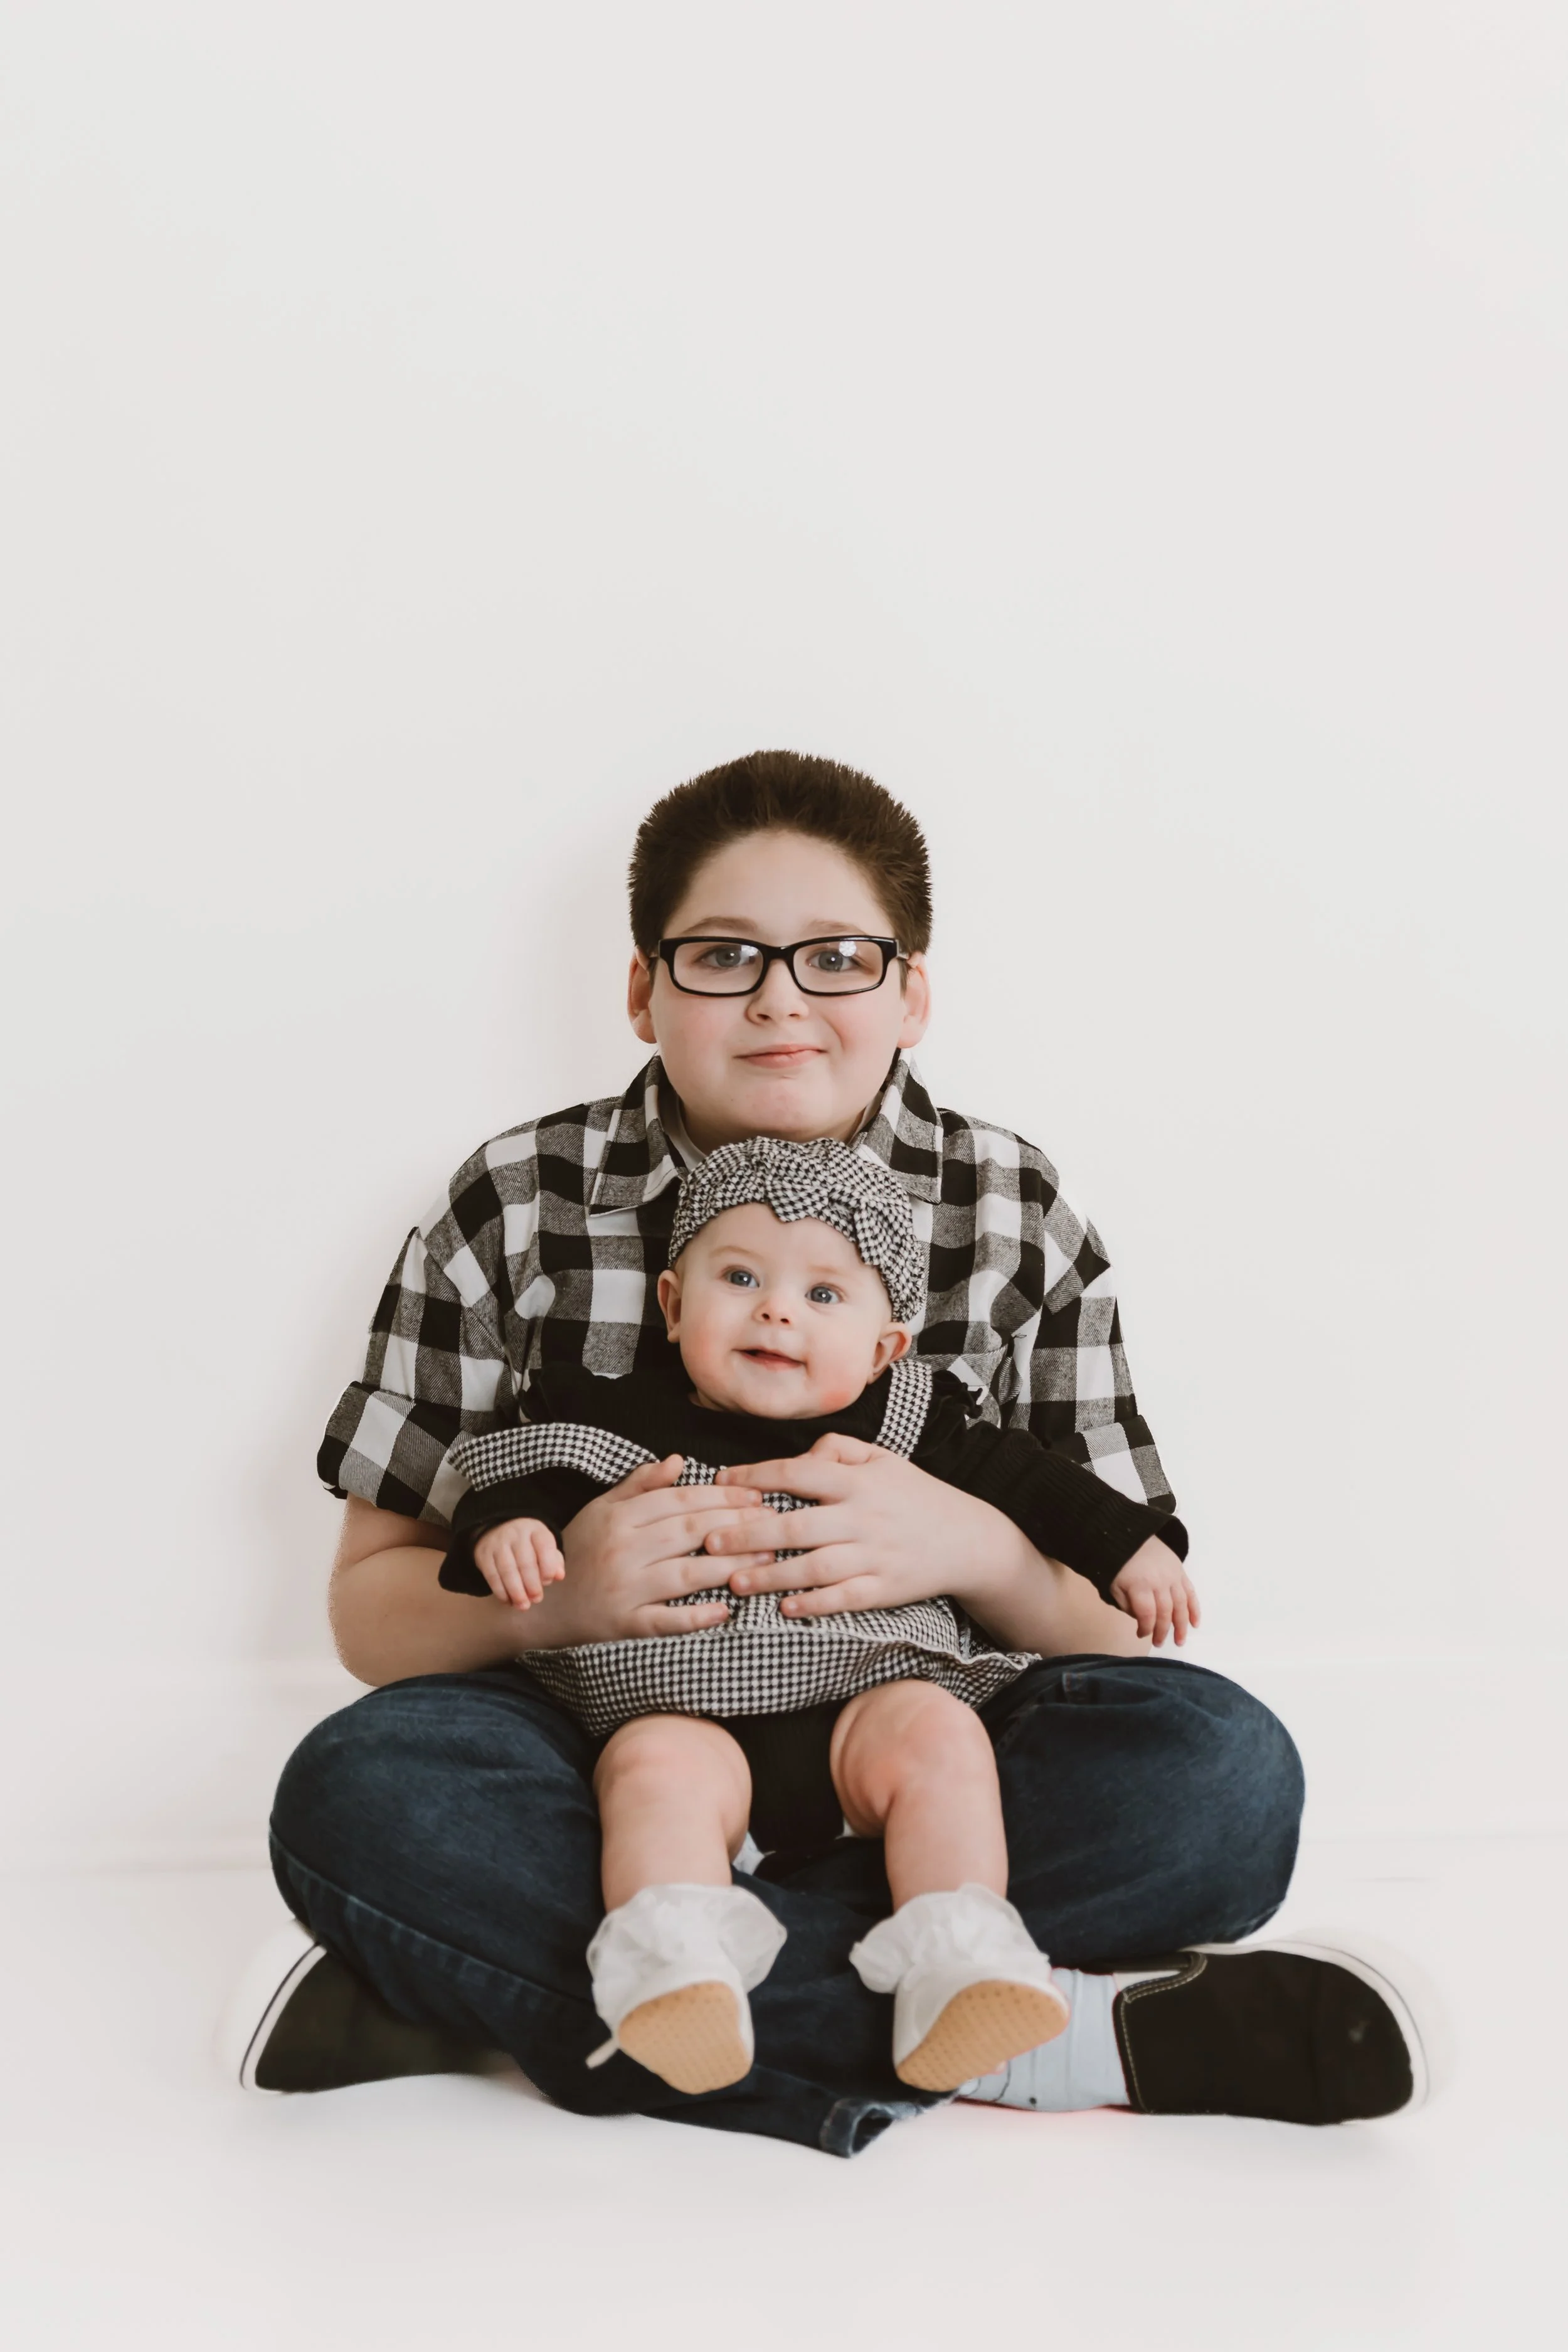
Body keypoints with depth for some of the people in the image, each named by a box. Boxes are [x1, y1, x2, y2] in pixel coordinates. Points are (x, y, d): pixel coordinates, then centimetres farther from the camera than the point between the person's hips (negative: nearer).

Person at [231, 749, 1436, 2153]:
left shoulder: (1018, 1220, 5)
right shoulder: (515, 1210, 3)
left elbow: (1118, 1628, 4)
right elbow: (372, 1602, 4)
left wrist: (973, 1551, -19)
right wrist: (547, 1591, -19)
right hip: (615, 1759, 0)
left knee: (1220, 1772, -26)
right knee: (357, 1790, -31)